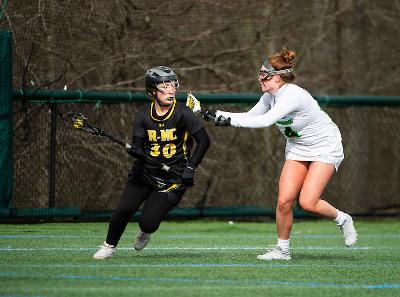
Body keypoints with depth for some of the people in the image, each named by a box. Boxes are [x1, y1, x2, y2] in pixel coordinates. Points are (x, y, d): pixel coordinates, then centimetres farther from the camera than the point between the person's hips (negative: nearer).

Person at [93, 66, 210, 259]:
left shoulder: (182, 113, -12)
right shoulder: (143, 116, -3)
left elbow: (204, 141, -9)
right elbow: (138, 147, -7)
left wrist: (190, 168, -14)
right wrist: (135, 151, -31)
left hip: (174, 177, -3)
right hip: (145, 171, 3)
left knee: (148, 222, -11)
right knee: (123, 209, -13)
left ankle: (145, 232, 29)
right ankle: (109, 246, 14)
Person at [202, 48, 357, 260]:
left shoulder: (293, 95, -30)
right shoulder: (270, 96, -4)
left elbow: (266, 121, -38)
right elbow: (250, 117, 6)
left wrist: (230, 120, -37)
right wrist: (217, 115, -6)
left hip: (325, 148, -7)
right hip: (298, 148, 7)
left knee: (307, 202, -18)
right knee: (284, 200, -8)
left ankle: (342, 219, 10)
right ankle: (282, 248, 6)